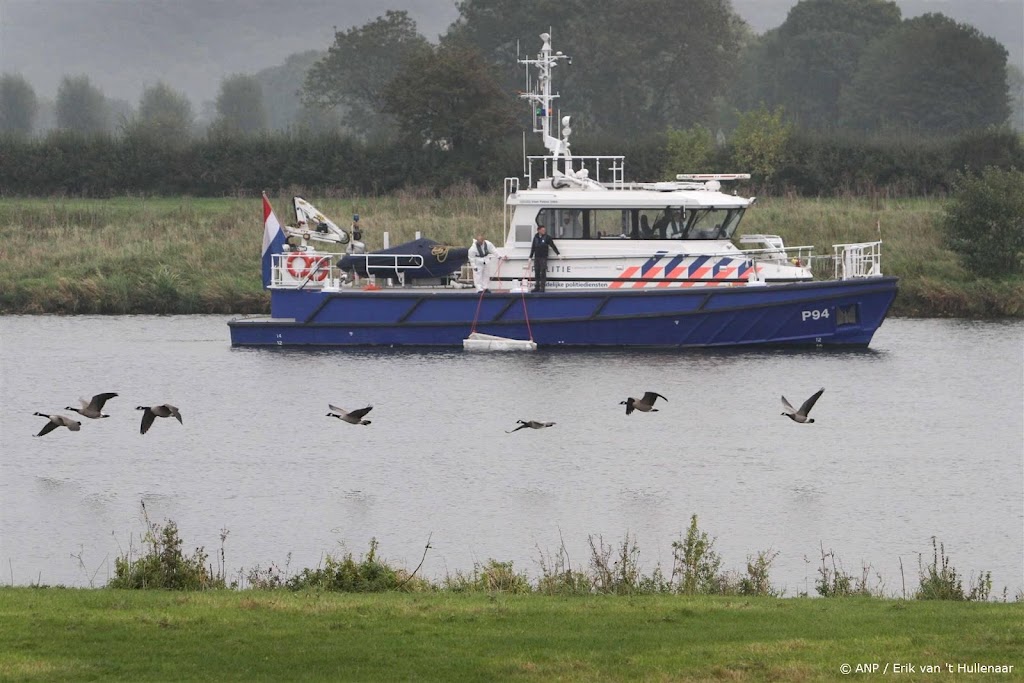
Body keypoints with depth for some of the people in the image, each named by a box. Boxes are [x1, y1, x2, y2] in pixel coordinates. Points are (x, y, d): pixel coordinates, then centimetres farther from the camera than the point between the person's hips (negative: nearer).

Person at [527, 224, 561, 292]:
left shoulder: (547, 237, -2)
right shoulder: (536, 237, 9)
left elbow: (553, 246, -1)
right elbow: (533, 248, 16)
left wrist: (558, 253, -6)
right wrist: (530, 257, 17)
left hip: (543, 257, -4)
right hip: (536, 257, 4)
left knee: (543, 272, -6)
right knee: (537, 272, 6)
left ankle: (542, 287, -4)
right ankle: (537, 287, 12)